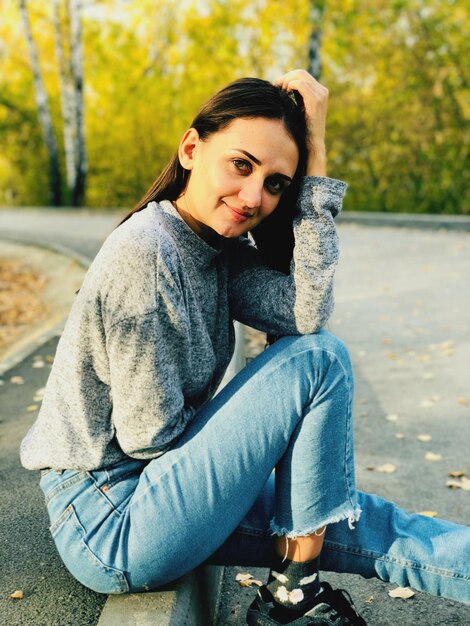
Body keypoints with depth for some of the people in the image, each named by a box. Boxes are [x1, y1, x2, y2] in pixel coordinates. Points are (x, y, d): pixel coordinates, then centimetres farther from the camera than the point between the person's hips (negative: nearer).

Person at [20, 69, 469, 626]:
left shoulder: (220, 250, 4)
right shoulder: (144, 252, -23)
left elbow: (307, 312, -15)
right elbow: (149, 433, -20)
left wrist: (314, 151, -14)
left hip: (151, 490, 8)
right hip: (111, 525, -8)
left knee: (358, 522, 5)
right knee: (320, 359, -14)